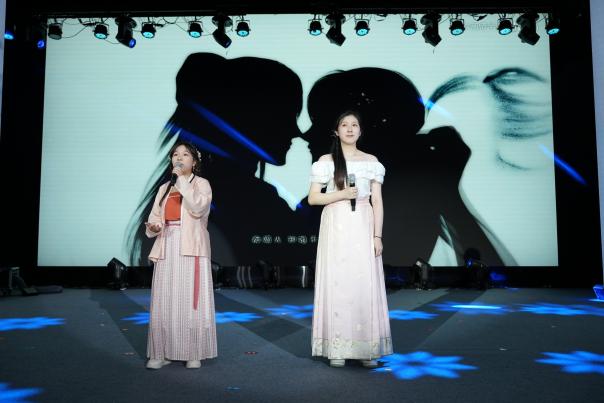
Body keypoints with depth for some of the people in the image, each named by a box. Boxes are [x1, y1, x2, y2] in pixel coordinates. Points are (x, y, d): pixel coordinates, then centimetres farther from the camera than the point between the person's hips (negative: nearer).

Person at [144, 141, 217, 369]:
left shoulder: (201, 183, 5)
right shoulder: (164, 188, 18)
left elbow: (198, 207, -15)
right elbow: (154, 217, 14)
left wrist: (181, 179, -10)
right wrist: (152, 227, -9)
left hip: (191, 249, -4)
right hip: (166, 249, 4)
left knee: (191, 301, -4)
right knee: (164, 302, 2)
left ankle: (194, 353, 5)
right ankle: (162, 353, 10)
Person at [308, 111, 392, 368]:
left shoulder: (371, 161, 10)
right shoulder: (327, 161, 6)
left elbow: (377, 202, 6)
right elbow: (313, 198, 2)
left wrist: (377, 236, -2)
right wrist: (342, 194, -11)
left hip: (362, 228, 1)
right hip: (336, 228, -1)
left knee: (366, 285, -1)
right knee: (336, 283, -1)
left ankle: (367, 349, 8)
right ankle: (337, 349, 8)